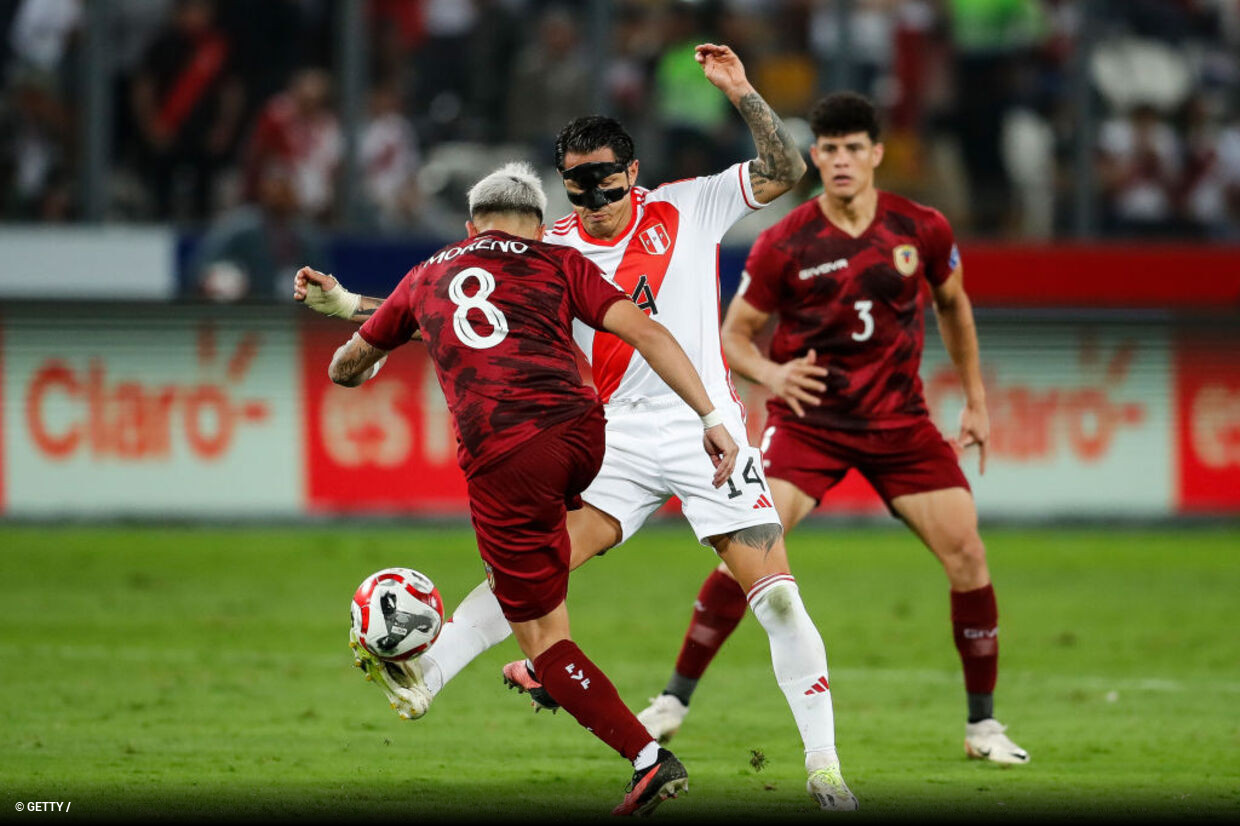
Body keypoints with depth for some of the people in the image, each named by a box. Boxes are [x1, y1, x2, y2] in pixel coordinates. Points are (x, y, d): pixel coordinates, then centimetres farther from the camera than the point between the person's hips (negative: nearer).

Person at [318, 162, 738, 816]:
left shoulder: (427, 277, 24)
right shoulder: (559, 263, 18)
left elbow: (348, 368, 37)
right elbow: (643, 331, 3)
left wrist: (361, 371, 61)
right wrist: (710, 417, 0)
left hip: (502, 460, -2)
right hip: (581, 433, 2)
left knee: (543, 640, 4)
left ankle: (649, 760, -9)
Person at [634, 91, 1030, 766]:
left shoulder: (922, 230, -4)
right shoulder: (783, 245, -11)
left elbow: (953, 305, 15)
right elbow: (734, 335, -2)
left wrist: (975, 400, 16)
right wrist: (770, 374, -23)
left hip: (899, 420, 2)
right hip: (809, 419, -2)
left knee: (966, 553, -7)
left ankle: (983, 727, 7)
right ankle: (674, 701, -7)